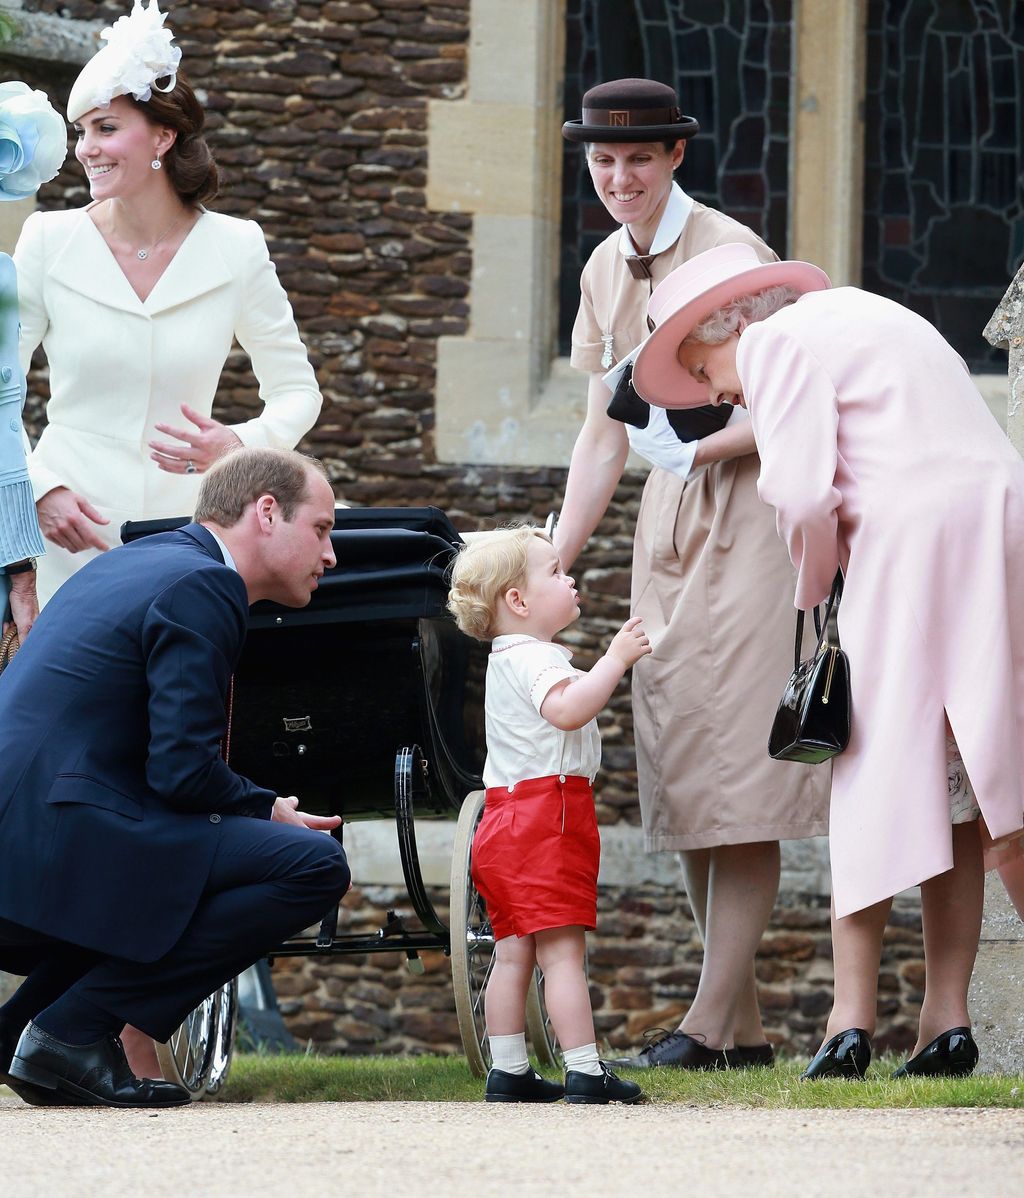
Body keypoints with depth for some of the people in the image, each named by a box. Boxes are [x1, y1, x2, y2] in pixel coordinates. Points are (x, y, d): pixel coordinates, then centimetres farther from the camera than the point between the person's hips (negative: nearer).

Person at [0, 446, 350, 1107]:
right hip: (59, 847, -10)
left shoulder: (139, 560, 23)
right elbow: (183, 772, -15)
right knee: (316, 866, -13)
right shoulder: (199, 587, -8)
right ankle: (74, 1029, -11)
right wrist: (271, 812, 3)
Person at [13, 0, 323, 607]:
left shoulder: (237, 249, 2)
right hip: (69, 534, -1)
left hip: (188, 527, 1)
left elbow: (297, 391, 9)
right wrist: (39, 490, -13)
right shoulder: (50, 241, 1)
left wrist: (240, 445, -12)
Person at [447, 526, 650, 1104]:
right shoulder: (532, 659, -12)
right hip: (548, 817, -11)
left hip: (506, 819, 11)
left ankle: (508, 1072, 11)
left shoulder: (511, 660, 22)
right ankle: (585, 1073, -15)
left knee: (515, 951, 10)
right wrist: (616, 659, -28)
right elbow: (568, 709, -31)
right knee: (562, 949, -12)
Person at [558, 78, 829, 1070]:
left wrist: (703, 445, -24)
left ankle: (711, 1023, -13)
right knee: (674, 766, 3)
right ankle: (743, 1025, 6)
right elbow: (603, 434, 13)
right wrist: (550, 562, 7)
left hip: (747, 512, -7)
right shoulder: (606, 270, 10)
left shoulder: (729, 254, -11)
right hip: (666, 515, 7)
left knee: (734, 765, -12)